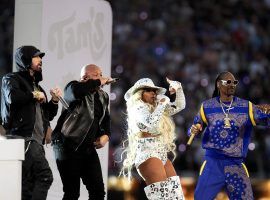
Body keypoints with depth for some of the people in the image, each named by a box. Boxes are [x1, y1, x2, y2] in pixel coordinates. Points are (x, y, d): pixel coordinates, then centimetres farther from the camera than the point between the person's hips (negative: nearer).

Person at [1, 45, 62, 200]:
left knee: (28, 184, 3)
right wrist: (34, 95, -6)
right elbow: (12, 97, -21)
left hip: (36, 141, 9)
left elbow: (48, 115, 31)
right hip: (23, 137, -9)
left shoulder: (36, 85, 27)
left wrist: (54, 101, 13)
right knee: (45, 176, -20)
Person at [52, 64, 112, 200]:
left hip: (88, 148, 7)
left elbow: (105, 119, 27)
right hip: (68, 146, -7)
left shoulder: (103, 96, 13)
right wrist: (98, 82, -22)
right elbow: (76, 91, -34)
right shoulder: (73, 87, -8)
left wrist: (105, 135, 6)